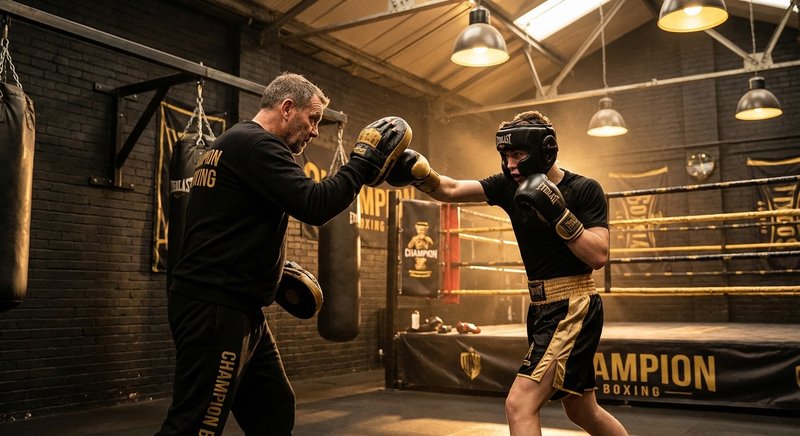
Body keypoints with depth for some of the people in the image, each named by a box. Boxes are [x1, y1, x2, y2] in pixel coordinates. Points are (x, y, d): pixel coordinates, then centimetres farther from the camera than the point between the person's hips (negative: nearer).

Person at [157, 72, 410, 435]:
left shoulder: (239, 144, 20)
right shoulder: (256, 143, -13)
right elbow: (314, 205, -23)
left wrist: (275, 269, 21)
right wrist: (364, 161, -12)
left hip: (235, 308, 11)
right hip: (214, 309, -11)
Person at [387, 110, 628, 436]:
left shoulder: (585, 189, -12)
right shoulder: (509, 186, 2)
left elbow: (598, 256, -18)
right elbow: (450, 190, -6)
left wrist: (558, 213, -26)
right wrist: (419, 171, -24)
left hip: (573, 309, -7)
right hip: (541, 309, 7)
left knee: (520, 404, -16)